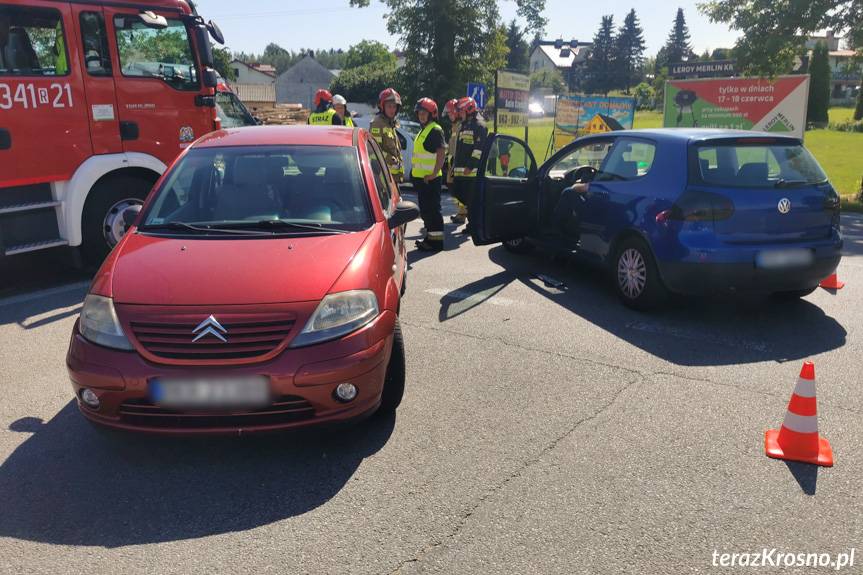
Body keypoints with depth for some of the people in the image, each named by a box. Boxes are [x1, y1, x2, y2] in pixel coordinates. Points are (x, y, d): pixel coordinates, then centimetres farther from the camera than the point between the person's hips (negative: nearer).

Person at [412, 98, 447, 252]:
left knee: (432, 209, -7)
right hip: (421, 177, 10)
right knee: (425, 209, 16)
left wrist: (434, 173, -24)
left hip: (430, 179, -10)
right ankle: (430, 236, 26)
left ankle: (436, 240, -2)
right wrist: (414, 170, 20)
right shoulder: (423, 130, 19)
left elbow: (442, 153, -20)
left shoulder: (435, 130, -11)